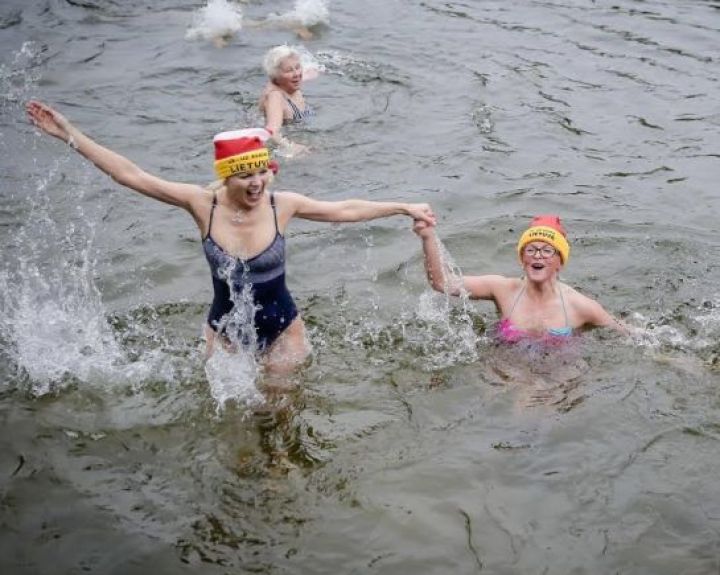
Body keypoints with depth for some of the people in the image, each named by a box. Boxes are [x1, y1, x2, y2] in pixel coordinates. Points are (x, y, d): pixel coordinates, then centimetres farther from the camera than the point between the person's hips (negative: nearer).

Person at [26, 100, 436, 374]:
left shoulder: (283, 204, -17)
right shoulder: (203, 203, -19)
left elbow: (346, 210, -5)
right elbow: (132, 175, -18)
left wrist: (403, 208, -2)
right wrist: (70, 135, -19)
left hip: (282, 327, 0)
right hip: (225, 329, 1)